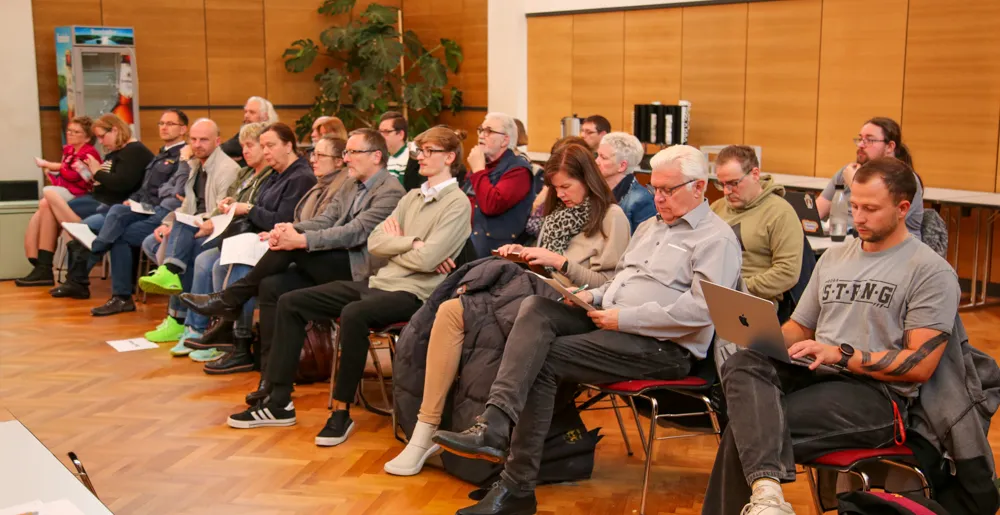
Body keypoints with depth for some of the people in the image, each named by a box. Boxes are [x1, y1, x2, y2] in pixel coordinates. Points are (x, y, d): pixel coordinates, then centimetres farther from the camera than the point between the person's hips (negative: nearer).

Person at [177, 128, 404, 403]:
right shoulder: (351, 186, 20)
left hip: (359, 269, -8)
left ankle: (230, 299, -8)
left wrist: (300, 240, -26)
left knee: (292, 248, -25)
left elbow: (355, 233, -20)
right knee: (271, 285, -13)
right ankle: (272, 378, -10)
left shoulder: (390, 192, -9)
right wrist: (289, 228, -11)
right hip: (332, 266, 8)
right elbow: (324, 220, 11)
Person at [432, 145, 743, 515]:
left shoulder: (717, 239, -6)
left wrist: (626, 318, -18)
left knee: (544, 360, -22)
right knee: (537, 308, -18)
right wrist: (594, 295, 6)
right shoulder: (651, 226, 22)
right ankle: (494, 426, -34)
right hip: (610, 319, 8)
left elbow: (700, 309, -19)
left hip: (664, 346, -8)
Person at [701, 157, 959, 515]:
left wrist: (841, 355, -17)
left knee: (749, 425, -30)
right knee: (742, 365, -30)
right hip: (815, 376, 6)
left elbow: (920, 365, -9)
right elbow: (800, 328, 24)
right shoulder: (834, 257, 22)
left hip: (877, 395, -6)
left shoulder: (931, 271, -1)